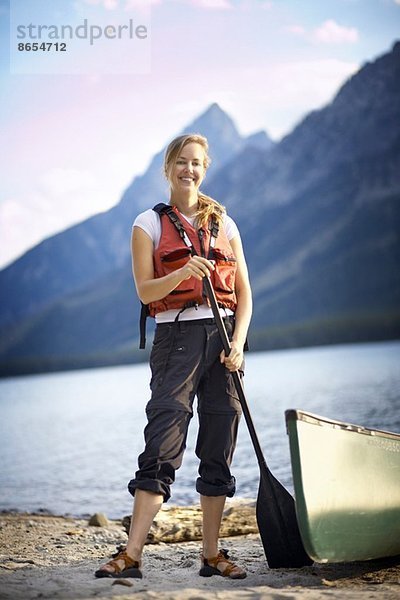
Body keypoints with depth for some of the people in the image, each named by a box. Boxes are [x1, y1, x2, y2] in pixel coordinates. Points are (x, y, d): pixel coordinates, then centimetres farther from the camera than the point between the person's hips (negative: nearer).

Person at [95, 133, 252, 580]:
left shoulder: (223, 224, 14)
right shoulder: (150, 224, 6)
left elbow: (244, 293, 10)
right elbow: (145, 291, -3)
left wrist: (238, 343, -5)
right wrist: (184, 272, -22)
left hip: (223, 337, 3)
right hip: (176, 337, -3)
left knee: (219, 449, 2)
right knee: (162, 446, -12)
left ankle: (212, 554, 9)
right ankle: (131, 555, -13)